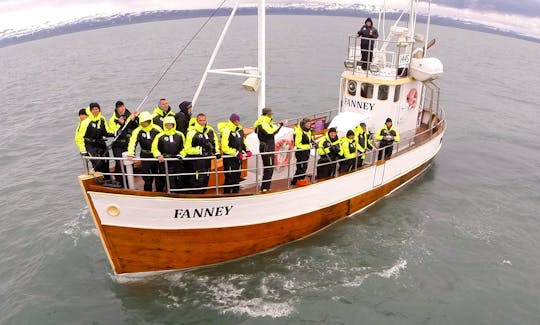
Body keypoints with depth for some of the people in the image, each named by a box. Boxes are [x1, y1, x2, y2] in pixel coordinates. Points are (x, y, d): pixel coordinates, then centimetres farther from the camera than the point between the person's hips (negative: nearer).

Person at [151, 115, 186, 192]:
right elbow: (154, 148, 1)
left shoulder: (180, 135, 6)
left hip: (177, 161, 2)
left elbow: (184, 147, 12)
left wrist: (181, 155, -2)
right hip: (164, 161, -2)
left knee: (179, 180, 8)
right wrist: (158, 156, -14)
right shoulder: (160, 136, 0)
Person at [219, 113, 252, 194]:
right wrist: (236, 153, -20)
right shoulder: (227, 131, -17)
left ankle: (235, 192, 28)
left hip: (238, 157, 8)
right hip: (229, 157, -8)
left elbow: (243, 141, 20)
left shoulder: (240, 130, 7)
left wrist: (247, 150, 4)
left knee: (237, 176, 15)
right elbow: (224, 147, -20)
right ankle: (226, 193, 8)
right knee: (230, 177, -3)